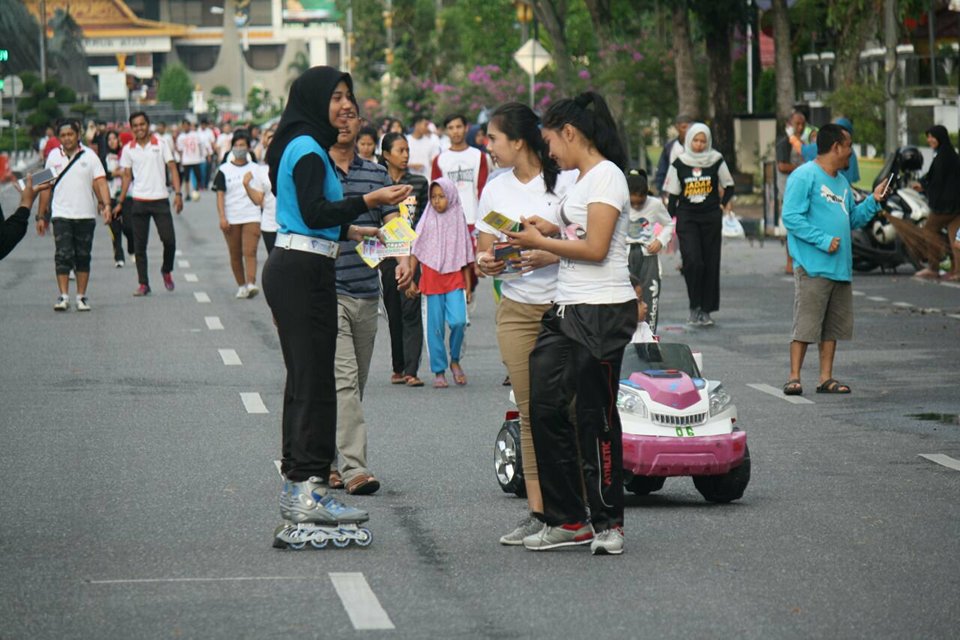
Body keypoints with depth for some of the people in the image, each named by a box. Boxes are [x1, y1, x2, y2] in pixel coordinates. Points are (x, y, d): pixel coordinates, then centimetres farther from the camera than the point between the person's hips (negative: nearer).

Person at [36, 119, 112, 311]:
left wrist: (106, 205, -21)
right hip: (61, 215, 0)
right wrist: (41, 216, 10)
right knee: (63, 256, -9)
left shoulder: (89, 156, 0)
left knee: (83, 257, 5)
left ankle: (81, 296, 13)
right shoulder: (53, 157, 6)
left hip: (86, 216, 0)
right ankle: (63, 296, -8)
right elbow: (46, 187, 11)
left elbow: (100, 182, -6)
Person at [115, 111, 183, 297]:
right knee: (139, 246, 2)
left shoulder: (161, 144, 1)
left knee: (169, 240, -8)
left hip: (160, 200, -1)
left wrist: (178, 193, -10)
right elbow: (127, 176, 11)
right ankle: (143, 284, 8)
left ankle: (166, 271, 20)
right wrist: (120, 202, 6)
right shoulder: (128, 149, 6)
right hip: (138, 202, 2)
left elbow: (172, 168, 0)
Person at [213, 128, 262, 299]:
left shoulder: (255, 169, 8)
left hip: (252, 217, -1)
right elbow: (220, 195, 0)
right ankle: (241, 286, 16)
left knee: (250, 252, -14)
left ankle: (251, 284, -25)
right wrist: (222, 217, -10)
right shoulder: (224, 170, 5)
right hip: (231, 219, 1)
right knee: (235, 255, 6)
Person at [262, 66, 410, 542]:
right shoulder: (308, 149, -12)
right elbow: (314, 213, -21)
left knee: (305, 379, 13)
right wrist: (369, 201, -25)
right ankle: (308, 490, -7)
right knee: (314, 381, -8)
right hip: (304, 274, -11)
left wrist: (349, 231, 24)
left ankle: (296, 486, 17)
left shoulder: (303, 147, 18)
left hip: (291, 270, 11)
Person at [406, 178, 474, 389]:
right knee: (435, 327, 0)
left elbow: (465, 258, 11)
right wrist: (410, 279, -1)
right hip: (431, 282, 0)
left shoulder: (458, 222, 8)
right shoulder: (426, 223, 5)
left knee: (458, 321, -17)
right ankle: (439, 371, 9)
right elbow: (416, 253, 6)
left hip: (455, 280, 0)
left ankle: (455, 361, 6)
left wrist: (468, 286, 10)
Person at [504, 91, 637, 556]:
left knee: (595, 417, -4)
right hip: (566, 311, 9)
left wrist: (540, 242, -9)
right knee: (545, 409, 4)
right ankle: (567, 520, 10)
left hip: (602, 313, -9)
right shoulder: (581, 180, 19)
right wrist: (551, 232, 11)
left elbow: (595, 248, -17)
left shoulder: (606, 176, -10)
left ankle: (607, 522, 6)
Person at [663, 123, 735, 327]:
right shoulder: (679, 164, 2)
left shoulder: (716, 161, 1)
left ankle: (706, 310, 13)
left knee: (710, 263, 3)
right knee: (692, 261, -15)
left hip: (711, 217, 1)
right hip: (687, 217, -1)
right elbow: (673, 195, 6)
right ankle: (694, 307, -2)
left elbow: (728, 186, 13)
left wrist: (724, 204, 2)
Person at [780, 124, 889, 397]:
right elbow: (791, 217, -16)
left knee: (833, 326, 9)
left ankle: (826, 378, 15)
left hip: (841, 268, 8)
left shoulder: (842, 181, 19)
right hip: (813, 268, -8)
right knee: (805, 325, -9)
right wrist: (823, 240, -19)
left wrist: (873, 201, 11)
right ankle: (794, 377, -5)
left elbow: (853, 219, 26)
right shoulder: (804, 176, -9)